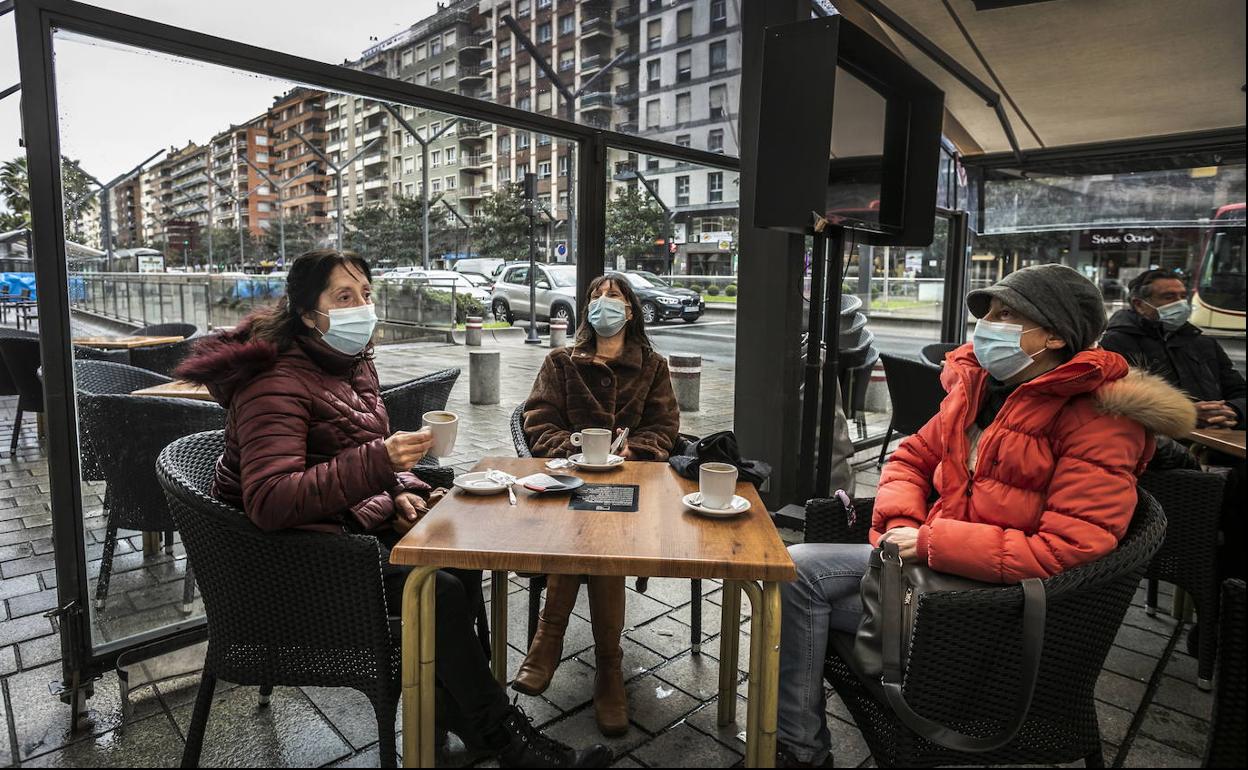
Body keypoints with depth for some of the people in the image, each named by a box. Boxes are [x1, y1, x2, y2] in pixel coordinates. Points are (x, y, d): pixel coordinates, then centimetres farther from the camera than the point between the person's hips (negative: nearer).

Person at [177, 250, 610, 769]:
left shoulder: (354, 363, 9)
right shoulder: (276, 382, -20)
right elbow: (269, 502, -31)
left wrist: (398, 493, 0)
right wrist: (379, 463, -38)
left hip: (352, 521, 9)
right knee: (437, 588, -22)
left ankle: (449, 707, 9)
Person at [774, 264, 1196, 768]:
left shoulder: (1099, 422, -16)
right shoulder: (977, 383, 7)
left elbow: (1070, 550, -24)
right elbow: (914, 456, 14)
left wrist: (932, 542, -23)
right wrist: (901, 526, -6)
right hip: (930, 554, 8)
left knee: (796, 579, -17)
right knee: (796, 569, -10)